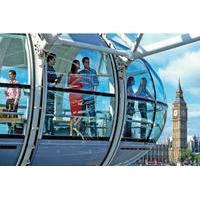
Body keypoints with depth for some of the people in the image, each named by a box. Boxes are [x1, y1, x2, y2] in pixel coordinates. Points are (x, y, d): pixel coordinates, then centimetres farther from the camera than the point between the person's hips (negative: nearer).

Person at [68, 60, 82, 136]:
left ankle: (78, 131, 6)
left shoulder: (79, 74, 17)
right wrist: (76, 80, -15)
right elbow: (69, 84, -6)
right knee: (73, 113, -10)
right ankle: (71, 131, -7)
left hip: (79, 95, 6)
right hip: (73, 95, -6)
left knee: (79, 114, 2)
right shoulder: (71, 74, 2)